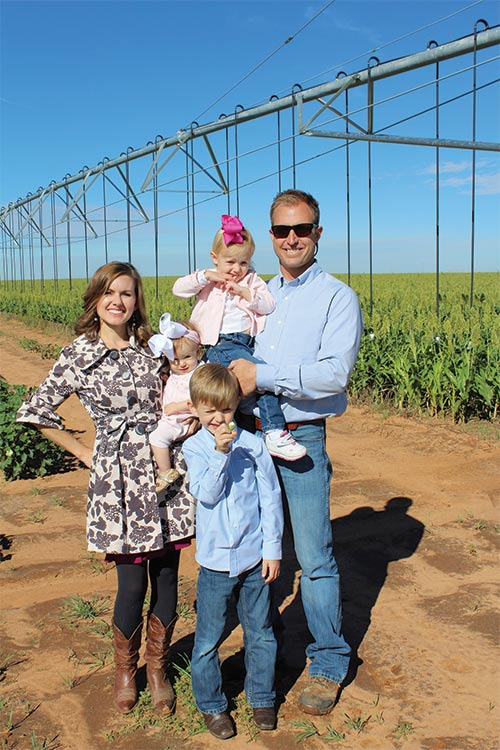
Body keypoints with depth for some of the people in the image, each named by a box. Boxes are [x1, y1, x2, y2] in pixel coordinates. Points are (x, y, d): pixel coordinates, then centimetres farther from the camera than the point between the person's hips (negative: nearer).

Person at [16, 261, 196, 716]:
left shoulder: (151, 347, 8)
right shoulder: (79, 355, -1)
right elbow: (37, 412, 3)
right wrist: (84, 453, 2)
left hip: (166, 469, 3)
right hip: (119, 476, -3)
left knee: (167, 577, 8)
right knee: (133, 582, 2)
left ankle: (157, 668, 30)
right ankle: (125, 669, 29)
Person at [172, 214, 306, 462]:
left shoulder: (252, 280, 17)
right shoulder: (208, 281, 12)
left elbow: (270, 306, 6)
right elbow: (178, 289, 2)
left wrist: (245, 292, -7)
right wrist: (206, 276, -6)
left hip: (248, 345, 5)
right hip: (221, 346, -5)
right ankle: (274, 433, -29)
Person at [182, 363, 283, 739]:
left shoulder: (253, 444, -4)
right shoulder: (194, 447, -5)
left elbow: (271, 497, 0)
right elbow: (206, 494, -17)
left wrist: (273, 549, 0)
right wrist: (220, 453, -28)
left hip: (255, 558, 1)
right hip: (215, 561, -1)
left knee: (261, 633, 15)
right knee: (208, 639, 8)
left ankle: (262, 697, 35)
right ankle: (211, 704, 29)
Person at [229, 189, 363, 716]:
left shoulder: (338, 298, -4)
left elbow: (334, 373, -18)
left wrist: (262, 375, -20)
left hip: (302, 439, -5)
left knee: (314, 557, 1)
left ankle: (328, 664, 19)